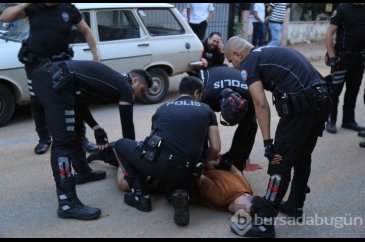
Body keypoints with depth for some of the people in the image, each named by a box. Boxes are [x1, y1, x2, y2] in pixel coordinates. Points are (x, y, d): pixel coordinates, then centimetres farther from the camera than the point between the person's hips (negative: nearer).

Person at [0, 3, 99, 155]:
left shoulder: (69, 9, -3)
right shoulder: (33, 7, -1)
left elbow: (86, 32, 4)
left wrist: (95, 55, -4)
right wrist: (25, 4, -16)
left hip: (61, 62, -1)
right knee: (37, 102, 6)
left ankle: (81, 138, 10)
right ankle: (44, 139, 22)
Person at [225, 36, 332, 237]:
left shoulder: (249, 63, 1)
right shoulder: (272, 52, 25)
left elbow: (261, 104, -10)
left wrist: (267, 142, -10)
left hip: (301, 106, -9)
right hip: (322, 99, 9)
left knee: (280, 163, -3)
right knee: (302, 157, 22)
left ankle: (264, 223, 4)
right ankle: (295, 205, 38)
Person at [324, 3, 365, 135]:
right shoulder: (342, 9, -8)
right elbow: (328, 35, -11)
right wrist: (332, 57, -16)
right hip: (342, 57, -6)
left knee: (353, 91, 12)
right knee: (334, 91, 1)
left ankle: (348, 120, 23)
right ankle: (330, 121, 11)